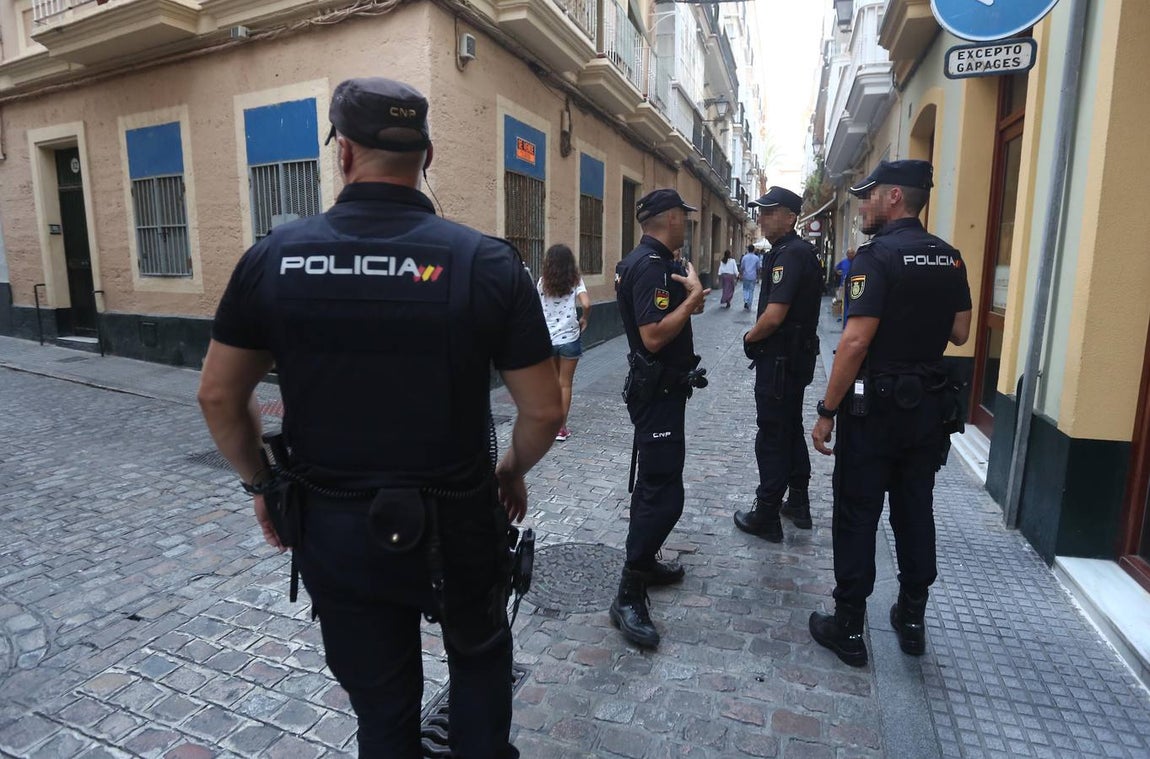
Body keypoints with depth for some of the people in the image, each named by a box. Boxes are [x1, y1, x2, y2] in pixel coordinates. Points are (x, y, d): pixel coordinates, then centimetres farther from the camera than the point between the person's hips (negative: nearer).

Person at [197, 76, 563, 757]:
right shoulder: (487, 261, -14)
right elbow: (545, 410, -11)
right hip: (454, 524, -1)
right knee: (479, 660, 29)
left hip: (329, 528, 2)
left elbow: (218, 395, 1)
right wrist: (512, 472, 9)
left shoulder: (274, 256, -7)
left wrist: (260, 483, 15)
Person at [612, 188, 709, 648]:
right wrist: (692, 298, -19)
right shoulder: (651, 266, -20)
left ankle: (644, 561, 35)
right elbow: (653, 336, -28)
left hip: (657, 388, 11)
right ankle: (628, 596, -2)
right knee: (664, 493, -10)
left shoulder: (649, 261, 13)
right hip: (659, 390, -11)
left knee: (654, 481, 20)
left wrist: (687, 300, 12)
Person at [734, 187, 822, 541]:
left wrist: (750, 338, -9)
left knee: (772, 436, -1)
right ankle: (798, 504, 32)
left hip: (780, 359, -10)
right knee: (791, 429, 19)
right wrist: (758, 336, 9)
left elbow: (774, 315, -27)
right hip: (797, 355, 10)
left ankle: (767, 517, 10)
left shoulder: (789, 254, -20)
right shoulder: (802, 251, 12)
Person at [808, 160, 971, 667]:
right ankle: (912, 620, 30)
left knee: (857, 516, 3)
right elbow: (959, 333, 12)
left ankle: (847, 629, 14)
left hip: (875, 406, -7)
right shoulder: (949, 258, 7)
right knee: (915, 512, 16)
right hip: (929, 406, 7)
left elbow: (856, 340, -22)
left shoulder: (878, 255, -15)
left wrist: (827, 411, -16)